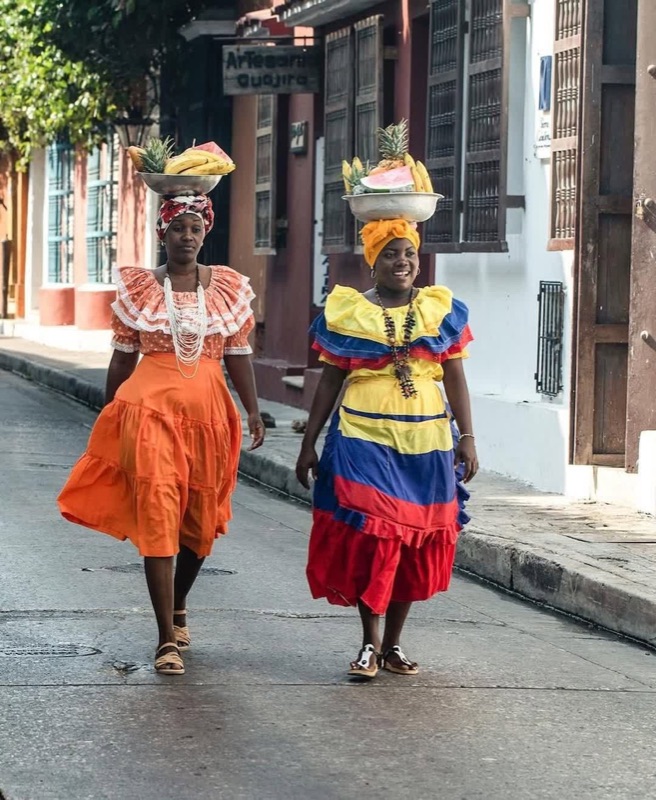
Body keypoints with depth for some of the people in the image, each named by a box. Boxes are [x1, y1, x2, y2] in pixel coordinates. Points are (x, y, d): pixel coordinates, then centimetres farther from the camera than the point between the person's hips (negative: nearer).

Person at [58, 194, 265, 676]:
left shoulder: (230, 287, 6)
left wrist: (254, 412, 3)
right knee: (157, 515, -12)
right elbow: (123, 357, 9)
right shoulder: (138, 287, 4)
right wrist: (109, 415, 11)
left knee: (200, 519, 10)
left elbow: (238, 356, 9)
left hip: (209, 410, 3)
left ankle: (178, 607, 37)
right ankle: (168, 639, -14)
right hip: (150, 406, -2)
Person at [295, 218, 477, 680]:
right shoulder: (346, 313, 3)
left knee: (415, 542, 6)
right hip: (363, 439, -2)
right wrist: (309, 443, 5)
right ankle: (370, 643, 3)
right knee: (369, 538, -7)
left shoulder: (441, 310, 7)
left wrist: (467, 438, 0)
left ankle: (393, 644, 17)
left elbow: (455, 379, 7)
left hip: (426, 444, 2)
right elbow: (330, 382, 7)